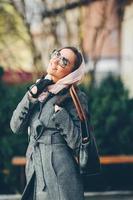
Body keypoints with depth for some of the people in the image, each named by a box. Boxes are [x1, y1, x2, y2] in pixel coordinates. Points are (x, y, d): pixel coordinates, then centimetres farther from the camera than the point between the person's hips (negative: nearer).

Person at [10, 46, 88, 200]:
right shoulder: (40, 89, 10)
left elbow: (76, 142, -13)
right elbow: (16, 127, 2)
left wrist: (59, 110, -17)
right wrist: (31, 95, -6)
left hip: (60, 174, -5)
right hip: (35, 170, 5)